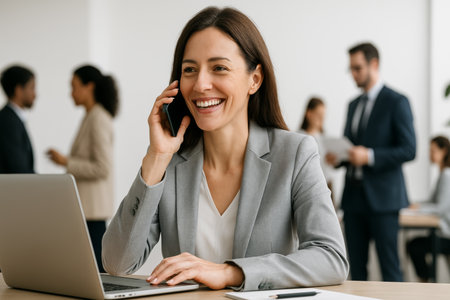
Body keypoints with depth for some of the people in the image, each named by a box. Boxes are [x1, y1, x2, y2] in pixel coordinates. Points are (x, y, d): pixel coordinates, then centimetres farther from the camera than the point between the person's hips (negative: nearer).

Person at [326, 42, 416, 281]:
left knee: (390, 267, -5)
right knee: (356, 268, 7)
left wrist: (369, 156, -22)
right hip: (354, 196, 7)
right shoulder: (354, 105, 17)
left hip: (382, 197, -7)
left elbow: (408, 150, -11)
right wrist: (337, 158, 1)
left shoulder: (396, 102, -4)